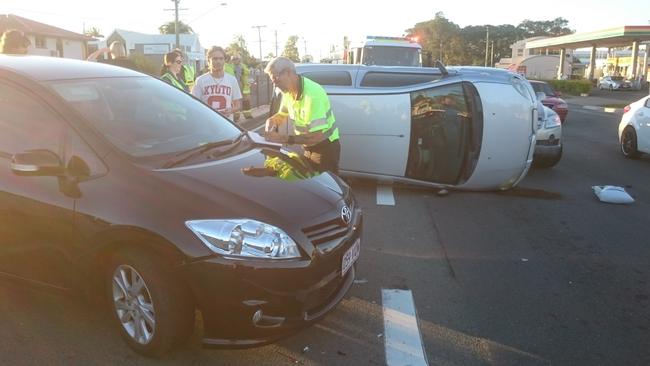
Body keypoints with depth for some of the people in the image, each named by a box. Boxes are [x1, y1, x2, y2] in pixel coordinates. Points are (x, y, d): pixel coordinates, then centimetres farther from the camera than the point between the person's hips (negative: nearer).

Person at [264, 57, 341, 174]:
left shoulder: (312, 94, -29)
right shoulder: (288, 90, -2)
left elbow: (317, 136, -33)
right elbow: (282, 114, 18)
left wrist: (284, 138, -33)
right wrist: (272, 121, -6)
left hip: (325, 147, -8)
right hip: (309, 146, 8)